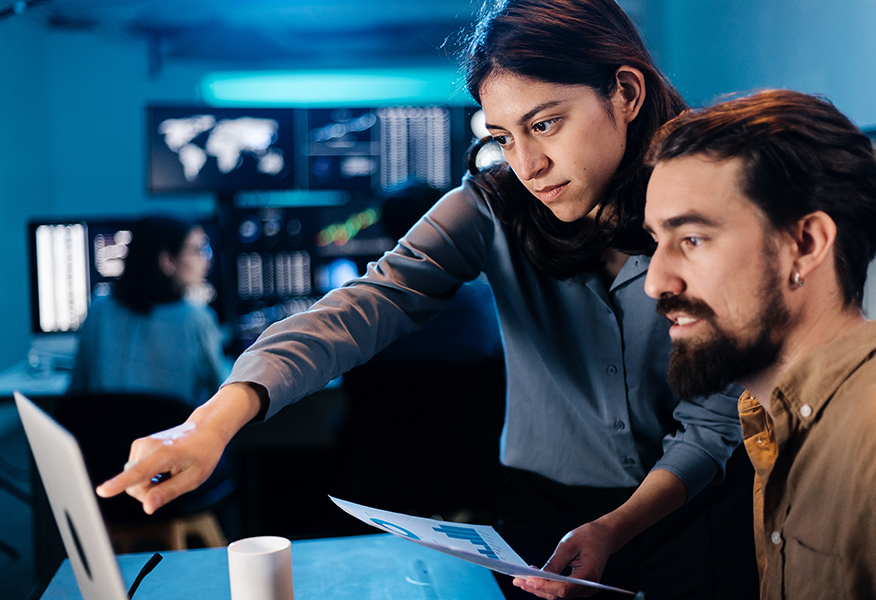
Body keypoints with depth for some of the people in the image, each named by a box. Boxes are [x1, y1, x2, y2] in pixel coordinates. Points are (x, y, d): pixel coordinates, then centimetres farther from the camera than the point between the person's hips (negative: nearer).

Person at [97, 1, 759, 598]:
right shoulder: (493, 207, -11)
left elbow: (710, 426, -9)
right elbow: (373, 301, -26)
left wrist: (613, 530, -24)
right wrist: (219, 417, -40)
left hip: (690, 514, 0)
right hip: (544, 513, 1)